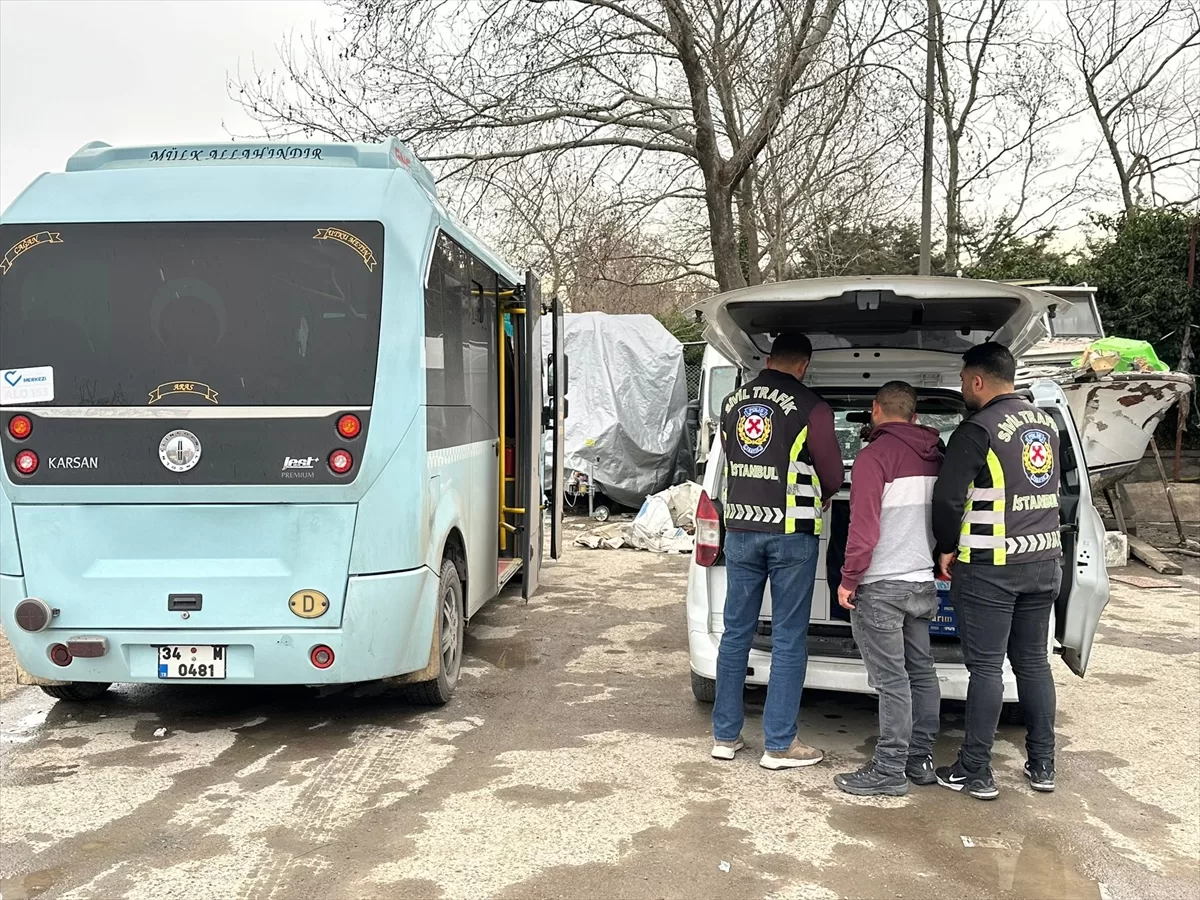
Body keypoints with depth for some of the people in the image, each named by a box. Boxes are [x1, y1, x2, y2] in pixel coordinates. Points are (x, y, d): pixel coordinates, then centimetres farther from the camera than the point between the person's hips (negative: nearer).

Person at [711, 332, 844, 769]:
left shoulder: (732, 402, 7)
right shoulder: (811, 408, -8)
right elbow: (833, 475, -1)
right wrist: (817, 494, 20)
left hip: (740, 528, 5)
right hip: (791, 532, -4)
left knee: (736, 631, 12)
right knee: (788, 638, 3)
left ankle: (725, 735, 19)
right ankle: (779, 744, 9)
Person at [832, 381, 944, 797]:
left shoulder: (875, 455, -12)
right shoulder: (936, 458, 11)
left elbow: (864, 527, -18)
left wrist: (848, 579, -11)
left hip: (882, 586, -8)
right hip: (924, 582, 8)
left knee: (891, 681, -5)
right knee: (921, 672, 14)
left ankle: (890, 771, 1)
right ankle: (921, 758, 22)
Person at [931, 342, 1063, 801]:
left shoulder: (979, 429, -15)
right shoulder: (1046, 424, 10)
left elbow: (947, 497, -17)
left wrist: (947, 549, -3)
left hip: (989, 567, -7)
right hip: (1044, 561, 7)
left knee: (985, 667, -1)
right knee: (1033, 661, 15)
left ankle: (974, 773, 6)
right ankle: (1042, 766, 23)